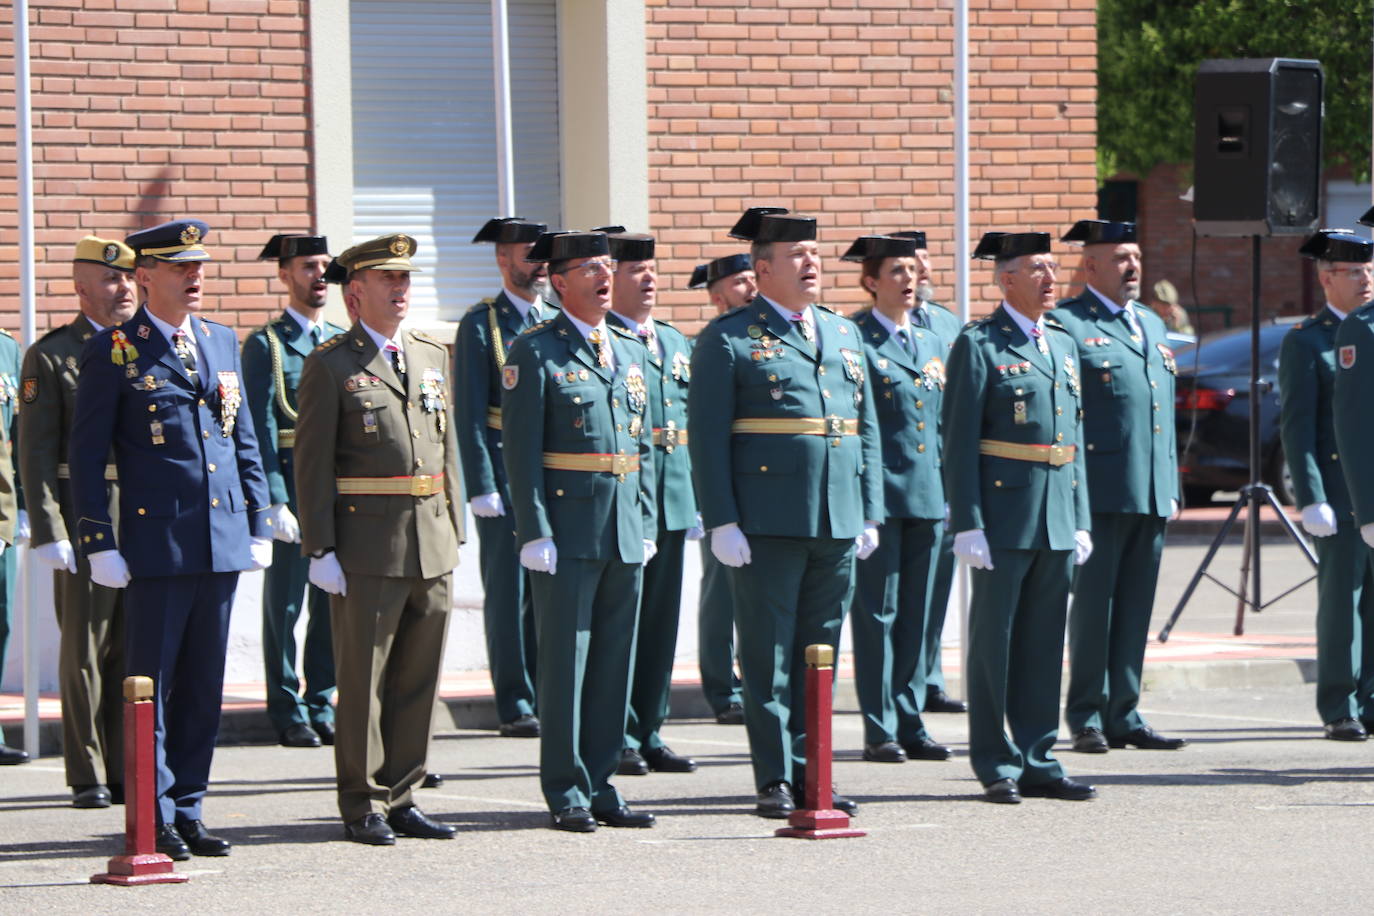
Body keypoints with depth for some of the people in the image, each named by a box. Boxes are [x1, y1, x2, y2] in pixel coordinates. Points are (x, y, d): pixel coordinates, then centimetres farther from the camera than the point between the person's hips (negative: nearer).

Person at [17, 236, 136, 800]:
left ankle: (126, 769, 13)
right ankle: (88, 776, 7)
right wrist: (48, 532, -11)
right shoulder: (51, 357, 0)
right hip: (84, 518, -4)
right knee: (85, 647, 1)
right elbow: (37, 453, -4)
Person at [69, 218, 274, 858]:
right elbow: (85, 455, -5)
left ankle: (188, 810, 16)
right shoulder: (113, 351, -4)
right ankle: (153, 821, 5)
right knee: (150, 683, -1)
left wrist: (259, 526, 12)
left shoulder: (222, 343, 13)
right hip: (155, 545, -5)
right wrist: (99, 543, -10)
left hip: (222, 542, 6)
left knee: (204, 684, 9)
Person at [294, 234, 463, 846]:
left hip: (431, 545, 6)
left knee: (420, 678, 8)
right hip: (366, 548, -6)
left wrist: (454, 535, 13)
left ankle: (400, 799, 17)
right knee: (363, 680, -1)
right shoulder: (330, 365, -3)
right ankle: (363, 806, 6)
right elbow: (311, 463, -6)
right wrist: (319, 549, -12)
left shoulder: (431, 357, 15)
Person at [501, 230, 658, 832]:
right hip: (567, 532, -6)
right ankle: (567, 794, 4)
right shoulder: (535, 352, -4)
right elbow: (521, 450, -8)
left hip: (624, 533, 6)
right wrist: (535, 532, -14)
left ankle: (600, 787, 15)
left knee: (615, 661, 8)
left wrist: (647, 524, 12)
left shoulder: (630, 352, 16)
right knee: (565, 660, -2)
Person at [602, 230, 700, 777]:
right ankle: (618, 740, 2)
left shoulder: (675, 343, 18)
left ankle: (649, 735, 17)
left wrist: (696, 504, 15)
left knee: (660, 623, 10)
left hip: (671, 501, 7)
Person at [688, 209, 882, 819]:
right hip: (767, 523, -5)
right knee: (768, 656, -1)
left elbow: (866, 429, 18)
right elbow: (707, 437, -6)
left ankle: (808, 776, 15)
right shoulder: (728, 340, -2)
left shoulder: (843, 335, 16)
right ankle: (774, 781, 4)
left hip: (838, 522, 5)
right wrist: (721, 522, -13)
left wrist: (870, 513, 11)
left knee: (819, 653, 9)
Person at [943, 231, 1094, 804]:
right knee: (993, 642, 0)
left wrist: (1080, 520, 14)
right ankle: (996, 766, 5)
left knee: (1044, 644, 9)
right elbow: (959, 440, -9)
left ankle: (1038, 762, 14)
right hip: (1004, 517, -6)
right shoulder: (978, 345, -5)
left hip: (1057, 519, 6)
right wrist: (968, 523, -15)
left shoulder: (1062, 344, 16)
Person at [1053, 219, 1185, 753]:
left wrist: (1171, 486, 18)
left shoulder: (1152, 325, 20)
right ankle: (1087, 717, 4)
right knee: (1093, 603, -3)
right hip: (1101, 489, -7)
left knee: (1135, 608, 8)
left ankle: (1123, 714, 13)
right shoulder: (1066, 325, -4)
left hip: (1152, 494, 7)